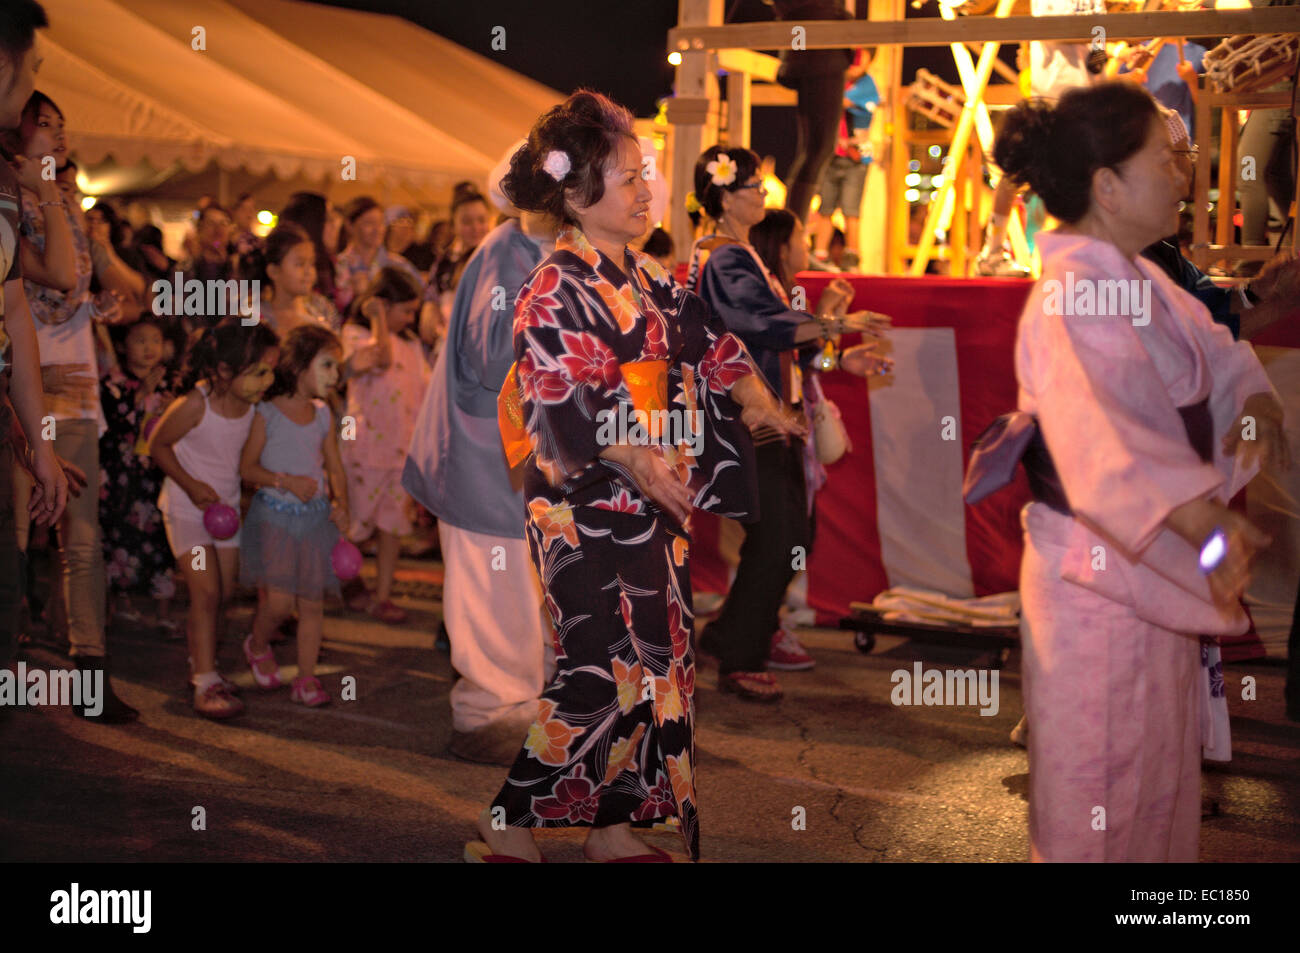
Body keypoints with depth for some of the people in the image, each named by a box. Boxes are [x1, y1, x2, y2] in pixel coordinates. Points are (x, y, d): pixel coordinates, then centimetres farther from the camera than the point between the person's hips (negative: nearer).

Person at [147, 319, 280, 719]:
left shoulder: (253, 404, -10)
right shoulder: (196, 404, -25)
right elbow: (158, 444, -12)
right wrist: (191, 485, -18)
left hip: (226, 505, 6)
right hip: (187, 506, -6)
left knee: (224, 592, 11)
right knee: (206, 591, -12)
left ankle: (200, 662, 31)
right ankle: (206, 683, -7)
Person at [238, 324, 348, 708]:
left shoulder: (323, 415, 7)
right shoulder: (267, 413, -7)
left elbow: (334, 465, 13)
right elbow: (247, 467, -5)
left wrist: (340, 503, -2)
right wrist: (286, 481, -19)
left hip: (316, 517, 4)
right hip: (274, 515, -4)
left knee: (312, 603, 4)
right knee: (278, 601, -10)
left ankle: (306, 680, 13)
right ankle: (257, 645, 21)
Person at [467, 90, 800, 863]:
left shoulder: (647, 279, 13)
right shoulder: (556, 290, -11)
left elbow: (705, 344, 20)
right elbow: (557, 399, -20)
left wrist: (758, 401, 6)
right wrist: (630, 458, -30)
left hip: (653, 504, 8)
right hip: (583, 509, -8)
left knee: (660, 662, 9)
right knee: (605, 670, -10)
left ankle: (615, 824, 21)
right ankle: (511, 827, 4)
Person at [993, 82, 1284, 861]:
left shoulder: (1136, 278, 5)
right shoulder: (1072, 299, -26)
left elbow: (1214, 347, 10)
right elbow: (1103, 434, -42)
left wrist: (1256, 400, -15)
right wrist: (1211, 529, -56)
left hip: (1154, 569, 10)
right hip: (1098, 578, -10)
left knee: (1160, 770, 22)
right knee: (1098, 797, 6)